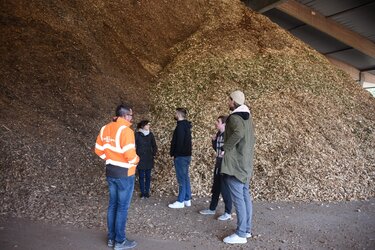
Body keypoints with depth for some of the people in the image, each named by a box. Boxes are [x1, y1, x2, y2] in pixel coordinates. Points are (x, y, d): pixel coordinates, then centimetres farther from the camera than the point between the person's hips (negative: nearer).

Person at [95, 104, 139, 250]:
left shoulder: (105, 129, 5)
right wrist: (136, 160, -4)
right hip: (124, 174, -7)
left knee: (112, 204, 17)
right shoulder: (125, 130, -20)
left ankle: (111, 238, 26)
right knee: (122, 207, 4)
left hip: (110, 172, 7)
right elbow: (130, 155, -24)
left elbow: (99, 150, 10)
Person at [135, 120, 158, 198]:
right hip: (140, 159, -2)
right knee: (141, 176, 4)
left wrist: (153, 154, 4)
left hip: (149, 159, 2)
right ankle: (142, 192, 15)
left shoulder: (150, 134, 3)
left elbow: (154, 146, 11)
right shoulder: (137, 134, -5)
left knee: (148, 176, 7)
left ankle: (147, 192, 18)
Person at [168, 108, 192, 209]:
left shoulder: (180, 125, -15)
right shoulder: (186, 125, 15)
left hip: (181, 156, -10)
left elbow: (179, 142, -20)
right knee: (185, 178, 12)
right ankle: (187, 200, 17)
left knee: (181, 179, -4)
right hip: (187, 155, 10)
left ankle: (180, 201, 1)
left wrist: (174, 154, -12)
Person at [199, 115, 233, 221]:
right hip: (218, 163, 8)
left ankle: (228, 213, 10)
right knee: (215, 187, 16)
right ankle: (212, 209, 29)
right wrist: (214, 140, 2)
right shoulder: (218, 134, 10)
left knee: (225, 188, -2)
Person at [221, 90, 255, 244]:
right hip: (245, 162, 10)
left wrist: (225, 148, -23)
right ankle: (247, 230, 21)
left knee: (237, 198, -4)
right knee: (245, 196, 13)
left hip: (235, 163, -9)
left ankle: (240, 234, 2)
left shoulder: (234, 117, -15)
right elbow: (252, 139, 20)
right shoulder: (247, 117, 14)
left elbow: (238, 133, -35)